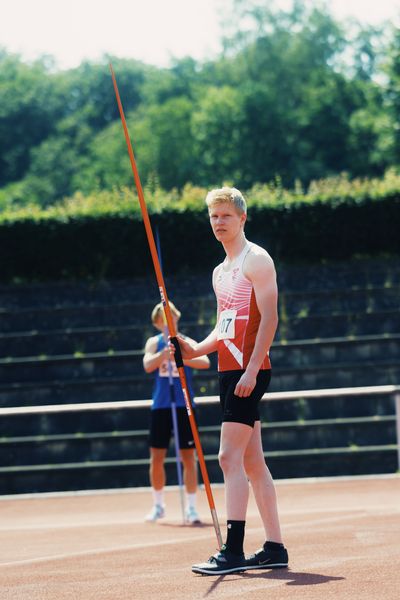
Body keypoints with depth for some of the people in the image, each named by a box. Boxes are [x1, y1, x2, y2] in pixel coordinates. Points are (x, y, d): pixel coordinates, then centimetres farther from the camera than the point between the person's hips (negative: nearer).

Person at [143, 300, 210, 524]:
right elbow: (148, 365, -14)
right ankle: (158, 505, 19)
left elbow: (205, 362, -17)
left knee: (188, 456, -2)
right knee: (157, 458, 4)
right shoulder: (154, 343, 5)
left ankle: (191, 508, 3)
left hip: (184, 405, -1)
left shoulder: (187, 343, 1)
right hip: (161, 406, 2)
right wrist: (165, 353, -33)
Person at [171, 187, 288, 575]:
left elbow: (269, 317, -14)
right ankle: (274, 548, 13)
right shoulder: (220, 272, 20)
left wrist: (251, 369, -22)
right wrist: (197, 349, 6)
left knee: (230, 457, -14)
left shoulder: (256, 260, -6)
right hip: (228, 370, 9)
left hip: (248, 372, -9)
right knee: (252, 462, 9)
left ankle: (233, 551, -15)